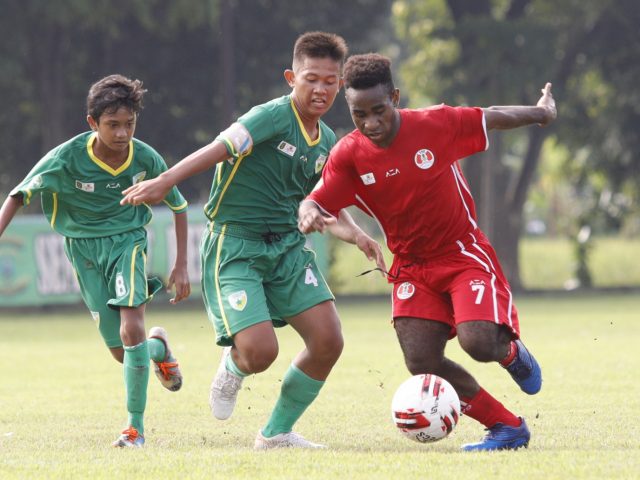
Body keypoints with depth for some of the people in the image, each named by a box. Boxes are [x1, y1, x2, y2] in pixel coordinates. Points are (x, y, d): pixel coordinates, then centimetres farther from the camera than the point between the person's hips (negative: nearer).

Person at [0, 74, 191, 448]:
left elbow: (178, 206, 2)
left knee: (131, 329, -22)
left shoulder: (146, 159, -15)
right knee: (121, 352, 0)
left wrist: (181, 266, 0)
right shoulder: (69, 157, -19)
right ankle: (158, 346, 38)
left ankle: (136, 423, -7)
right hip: (84, 249, 1)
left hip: (127, 241, 0)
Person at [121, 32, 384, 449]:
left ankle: (277, 432, 13)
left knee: (328, 341, -7)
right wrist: (165, 181, -34)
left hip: (288, 245, 7)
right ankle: (233, 367, 19)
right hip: (235, 246, -7)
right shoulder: (275, 116, -14)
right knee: (260, 351, -23)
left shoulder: (327, 143, 10)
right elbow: (221, 148, -24)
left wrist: (353, 233, 0)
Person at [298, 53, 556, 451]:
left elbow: (493, 118, 2)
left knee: (477, 342, -25)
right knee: (422, 362, -13)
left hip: (465, 254, -3)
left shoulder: (437, 125, -14)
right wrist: (308, 215, -36)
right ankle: (507, 428, 4)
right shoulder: (348, 155, -9)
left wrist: (541, 113, 19)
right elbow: (316, 203, -11)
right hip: (412, 266, 3)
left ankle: (511, 351, 16)